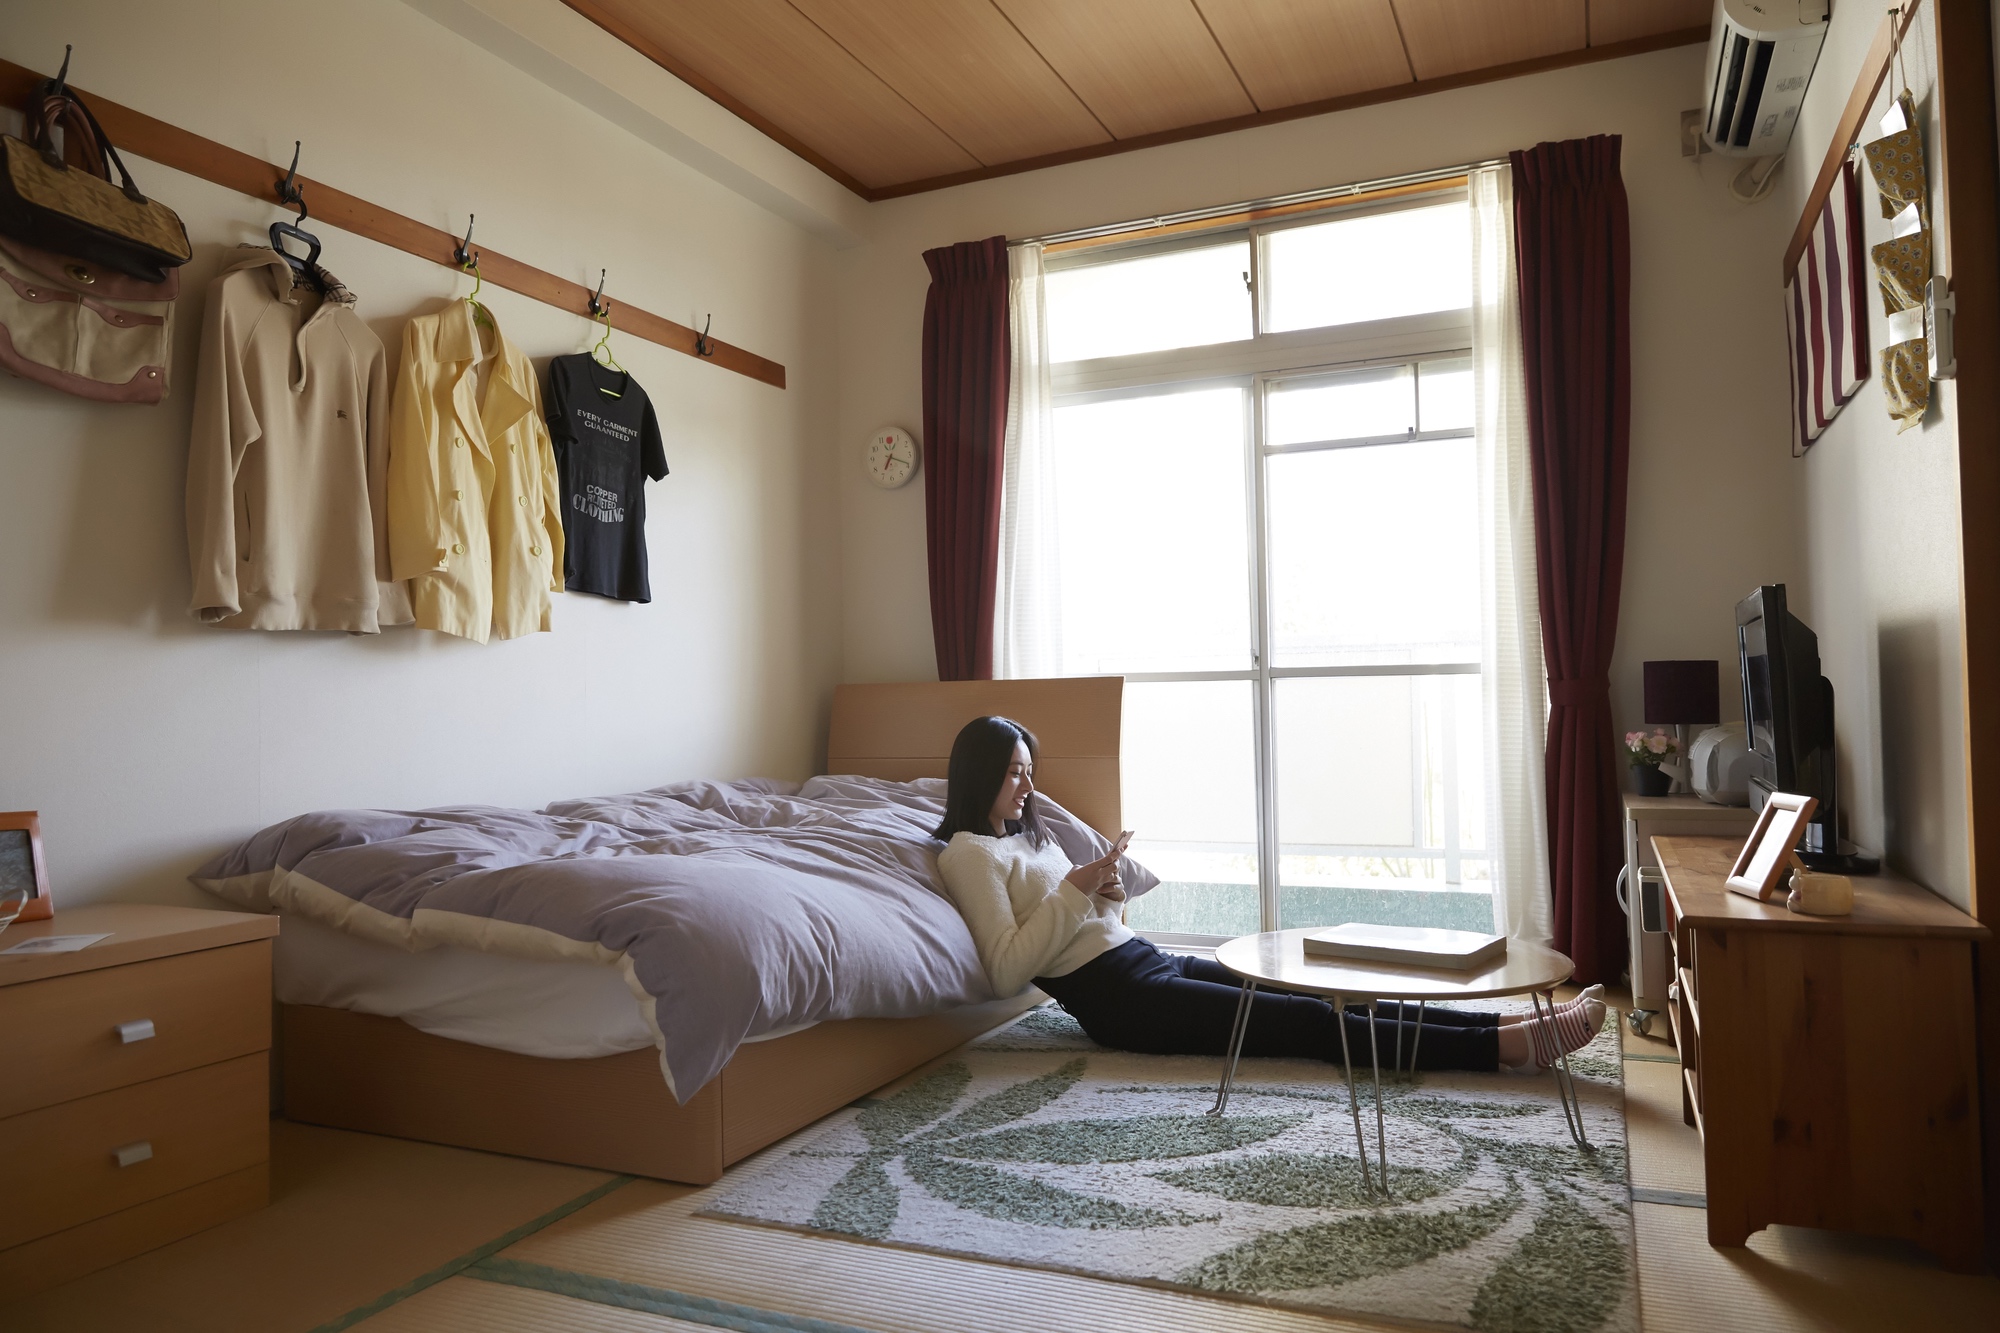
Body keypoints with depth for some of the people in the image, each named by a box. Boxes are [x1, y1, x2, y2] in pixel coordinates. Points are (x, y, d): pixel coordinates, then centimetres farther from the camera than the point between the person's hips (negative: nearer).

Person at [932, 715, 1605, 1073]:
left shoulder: (1030, 833, 20)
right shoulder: (968, 854, -7)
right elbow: (1007, 971, -16)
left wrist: (1104, 896, 1)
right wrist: (1074, 891, -17)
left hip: (1148, 959, 9)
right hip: (1114, 997, -9)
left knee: (1328, 999, -4)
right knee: (1309, 1021, -16)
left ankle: (1511, 1024, -9)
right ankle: (1511, 1046, -18)